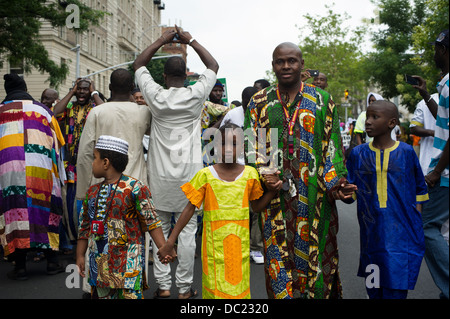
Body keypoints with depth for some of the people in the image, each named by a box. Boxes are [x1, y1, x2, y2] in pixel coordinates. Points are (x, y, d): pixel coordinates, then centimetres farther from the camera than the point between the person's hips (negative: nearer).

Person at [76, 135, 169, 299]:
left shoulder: (134, 188, -8)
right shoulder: (92, 192, 12)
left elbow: (151, 221, -9)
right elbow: (84, 226, 19)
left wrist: (164, 248, -16)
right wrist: (80, 255, 18)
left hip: (128, 260, -6)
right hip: (99, 260, 6)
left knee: (130, 294, -10)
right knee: (101, 294, 11)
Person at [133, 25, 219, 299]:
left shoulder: (156, 96, -3)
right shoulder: (195, 95, -5)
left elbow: (139, 65, 14)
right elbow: (214, 66, 12)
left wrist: (162, 41, 17)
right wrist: (190, 41, 16)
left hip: (160, 175, 1)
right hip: (189, 173, -1)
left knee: (160, 229, 10)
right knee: (187, 230, 4)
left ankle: (163, 285, 14)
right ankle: (185, 287, 10)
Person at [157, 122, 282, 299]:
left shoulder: (250, 174, 2)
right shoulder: (205, 175, -6)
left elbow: (256, 206, 12)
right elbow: (190, 209, -4)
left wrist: (272, 191, -6)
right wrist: (170, 242, -6)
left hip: (240, 244, 2)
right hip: (214, 245, -2)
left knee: (239, 287, 9)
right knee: (215, 288, 4)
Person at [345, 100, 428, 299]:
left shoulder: (406, 152, 0)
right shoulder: (358, 154, 4)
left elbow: (420, 189, 9)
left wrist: (416, 221, 4)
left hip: (402, 236, -2)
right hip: (372, 236, 2)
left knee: (395, 290, -5)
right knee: (374, 290, 12)